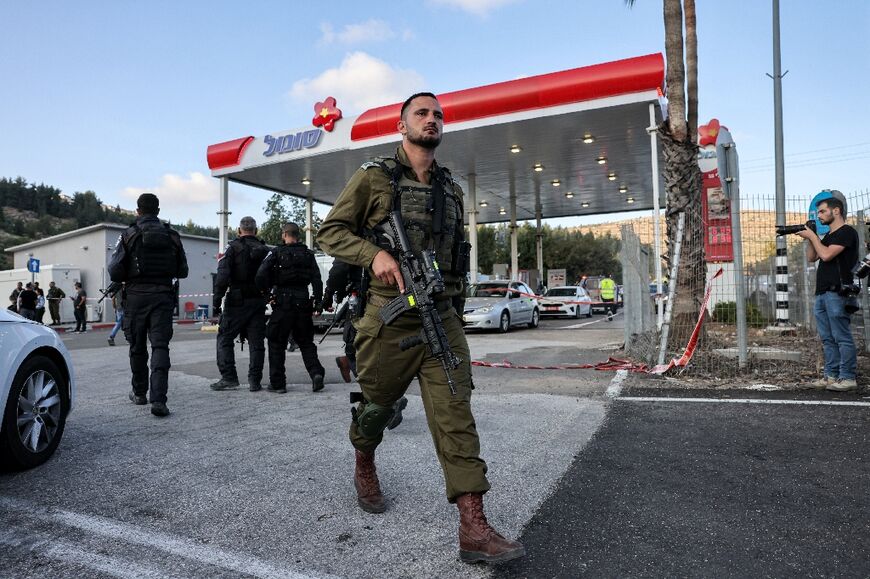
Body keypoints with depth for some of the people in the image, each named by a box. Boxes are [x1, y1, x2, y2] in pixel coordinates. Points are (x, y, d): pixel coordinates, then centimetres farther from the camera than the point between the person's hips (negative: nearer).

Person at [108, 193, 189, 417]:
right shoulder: (172, 236, 3)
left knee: (137, 347, 14)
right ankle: (158, 399, -14)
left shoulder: (129, 235, -4)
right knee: (160, 346, -3)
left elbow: (115, 271, -7)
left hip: (136, 296, 0)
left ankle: (139, 393, 28)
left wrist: (130, 277, 14)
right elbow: (182, 272, 7)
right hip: (163, 296, 1)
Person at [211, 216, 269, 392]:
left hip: (237, 302, -3)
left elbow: (222, 276, -13)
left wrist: (216, 302, -12)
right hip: (258, 302, 4)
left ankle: (229, 377, 1)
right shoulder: (265, 250, 9)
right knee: (256, 342, 7)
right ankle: (254, 381, 7)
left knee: (224, 338, 7)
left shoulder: (232, 248, -3)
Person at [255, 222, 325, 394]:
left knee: (276, 343, 9)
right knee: (306, 342, 13)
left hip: (282, 302, -3)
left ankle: (277, 383, 10)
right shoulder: (308, 254, 8)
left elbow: (261, 275, -13)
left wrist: (265, 291, 6)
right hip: (303, 301, 3)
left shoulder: (276, 253, -3)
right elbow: (317, 280, 1)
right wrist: (318, 303, 2)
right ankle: (316, 373, -7)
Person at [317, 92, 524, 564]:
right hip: (389, 319, -3)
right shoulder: (373, 178, 1)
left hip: (442, 318, 3)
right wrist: (374, 253, -17)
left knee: (456, 415, -6)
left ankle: (473, 528, -5)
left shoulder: (451, 189, 15)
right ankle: (364, 469, 45)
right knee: (376, 405, 14)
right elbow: (330, 232, 0)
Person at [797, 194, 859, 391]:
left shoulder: (847, 232, -5)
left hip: (837, 292, -9)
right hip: (821, 293, 9)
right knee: (827, 338, 8)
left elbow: (826, 255, -16)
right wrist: (809, 239, 7)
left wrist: (812, 236, -5)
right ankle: (831, 375, 11)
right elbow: (811, 257, 20)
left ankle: (848, 378, -4)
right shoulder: (828, 235, 22)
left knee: (842, 337, -7)